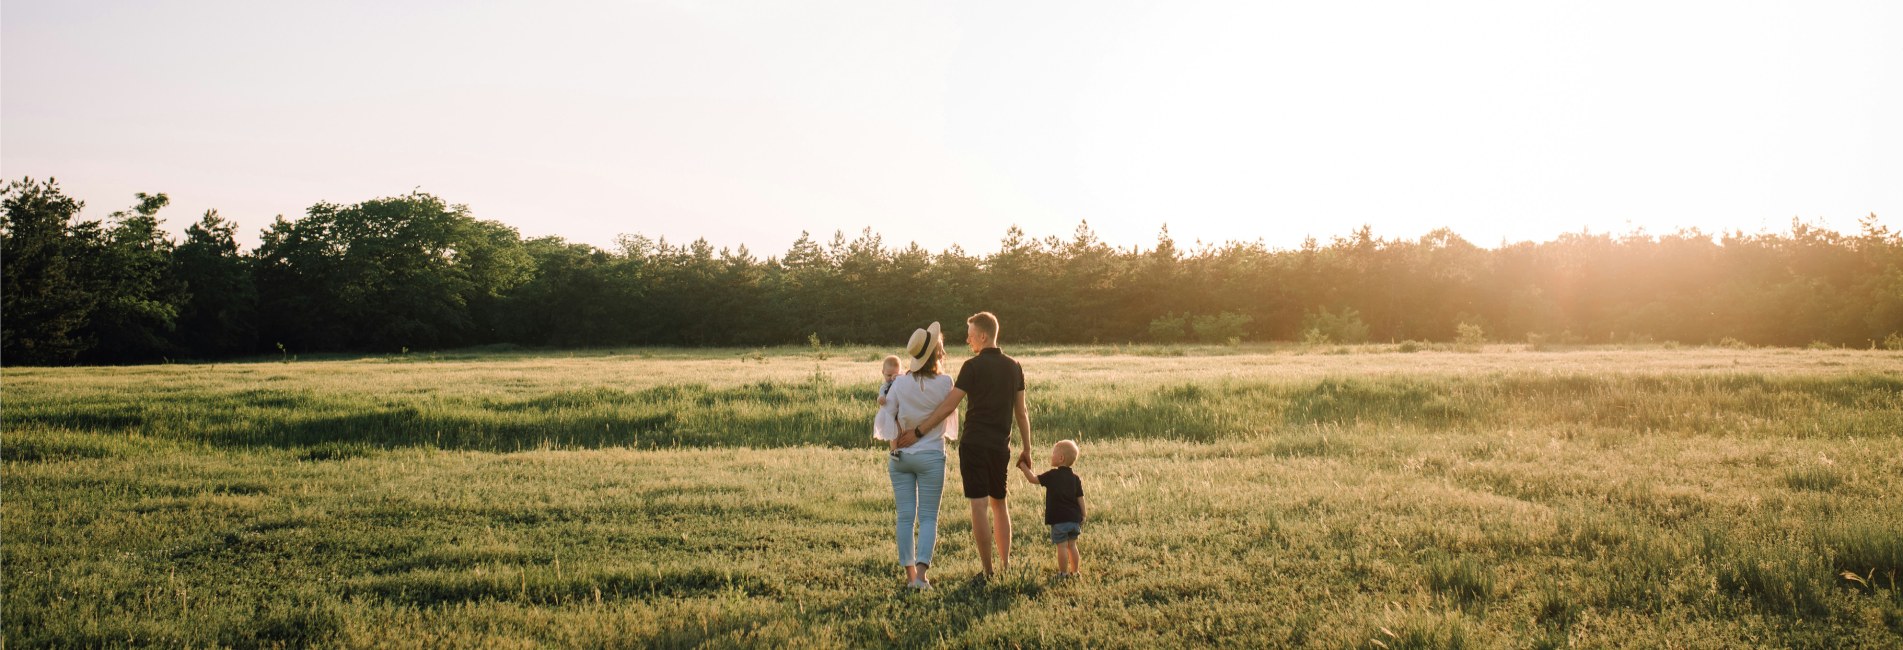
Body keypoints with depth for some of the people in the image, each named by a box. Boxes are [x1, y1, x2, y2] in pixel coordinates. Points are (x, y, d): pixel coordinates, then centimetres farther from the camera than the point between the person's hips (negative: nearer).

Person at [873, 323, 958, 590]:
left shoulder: (899, 383, -4)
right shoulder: (945, 383, -8)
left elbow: (885, 416, -5)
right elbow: (948, 418, 4)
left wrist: (893, 446, 1)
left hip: (901, 456, 2)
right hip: (931, 456, -2)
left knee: (905, 516, 8)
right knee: (928, 517, 3)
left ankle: (910, 573, 10)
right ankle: (921, 573, -8)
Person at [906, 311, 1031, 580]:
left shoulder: (973, 367, -10)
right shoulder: (1014, 367, 8)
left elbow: (948, 406, -14)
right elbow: (1021, 412, 11)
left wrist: (919, 431, -11)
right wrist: (1027, 450, 17)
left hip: (974, 445, -6)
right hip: (1001, 447, 6)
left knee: (979, 506, -3)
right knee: (999, 504, 18)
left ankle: (987, 570, -2)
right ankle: (1005, 564, 20)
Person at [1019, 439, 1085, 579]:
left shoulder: (1052, 475, -9)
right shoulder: (1075, 478, 5)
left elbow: (1033, 479, -4)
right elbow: (1080, 499, 5)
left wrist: (1024, 468, 8)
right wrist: (1082, 518, 13)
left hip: (1059, 519, -5)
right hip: (1074, 519, 5)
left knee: (1062, 546, -1)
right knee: (1072, 545, 15)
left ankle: (1063, 573, 3)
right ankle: (1074, 571, 21)